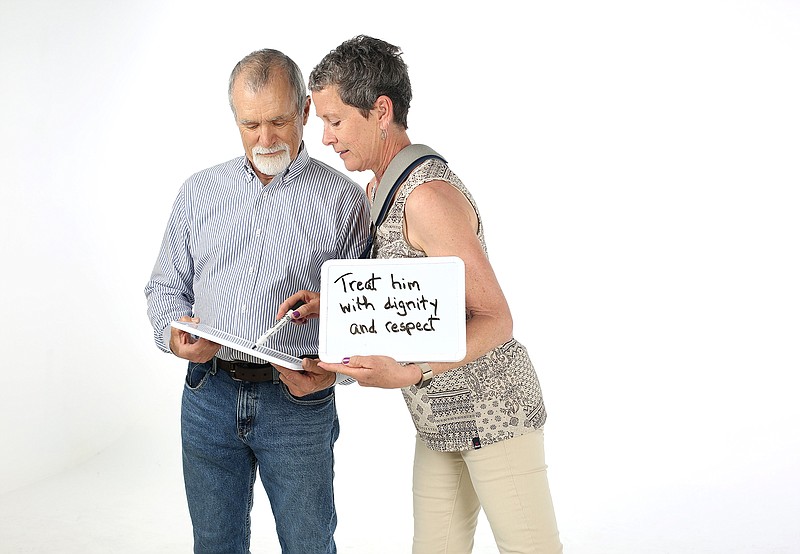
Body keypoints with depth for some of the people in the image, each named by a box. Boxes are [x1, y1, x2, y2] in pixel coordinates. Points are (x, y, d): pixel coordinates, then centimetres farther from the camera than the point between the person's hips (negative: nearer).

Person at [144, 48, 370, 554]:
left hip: (298, 403, -3)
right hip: (209, 394, 3)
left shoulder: (344, 200, -2)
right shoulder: (199, 192, 9)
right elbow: (167, 284, 13)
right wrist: (175, 335, -8)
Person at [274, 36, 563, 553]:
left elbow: (494, 320, -23)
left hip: (493, 409, -9)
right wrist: (331, 304, 3)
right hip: (440, 419, 9)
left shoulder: (430, 195, -22)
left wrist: (410, 374, -35)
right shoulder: (378, 187, 9)